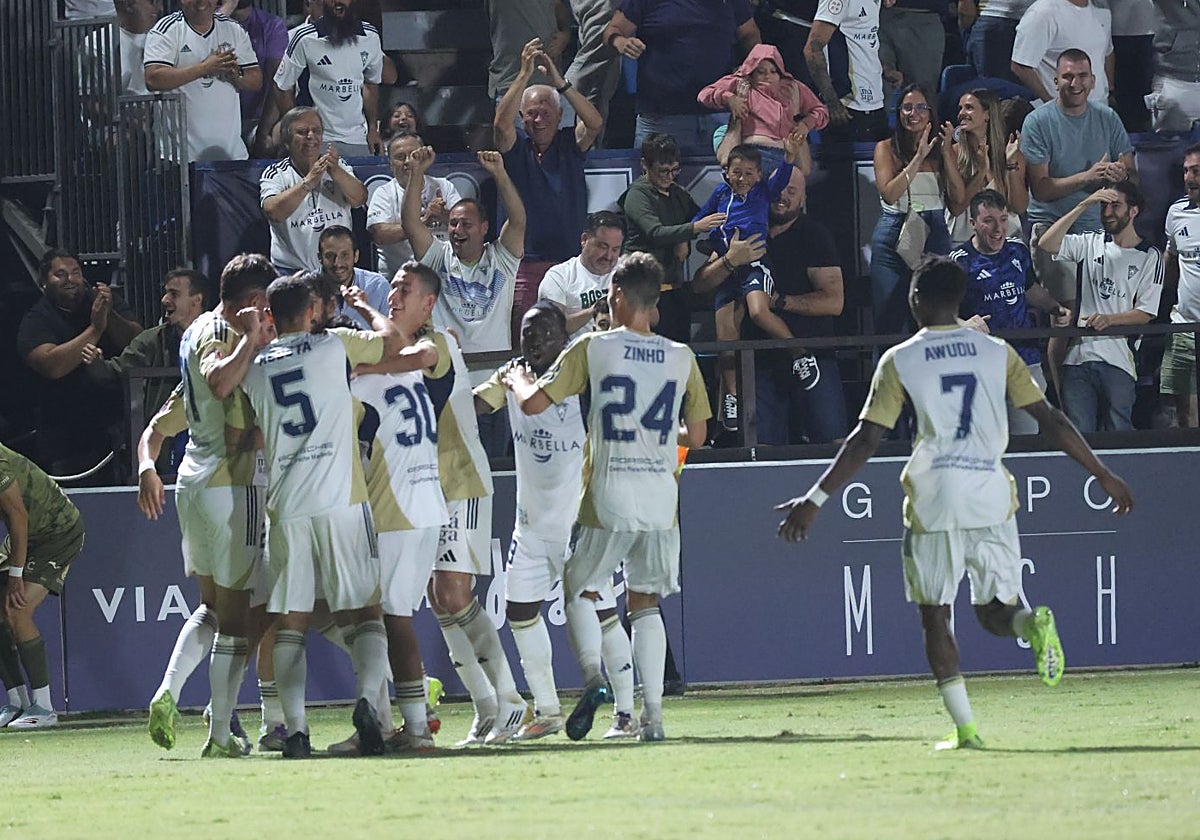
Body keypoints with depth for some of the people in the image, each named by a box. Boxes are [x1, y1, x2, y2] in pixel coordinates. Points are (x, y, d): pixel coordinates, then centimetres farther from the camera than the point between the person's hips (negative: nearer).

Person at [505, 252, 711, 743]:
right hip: (661, 500, 3)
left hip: (609, 500, -3)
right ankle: (652, 714, 3)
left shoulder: (593, 348, -4)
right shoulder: (681, 358, 5)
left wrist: (518, 380, 19)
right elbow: (697, 435, 12)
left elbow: (534, 404, -3)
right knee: (645, 603, 13)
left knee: (578, 588, 14)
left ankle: (592, 676, -10)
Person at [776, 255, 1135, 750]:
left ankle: (964, 727, -1)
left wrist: (815, 500, 0)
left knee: (935, 615, 9)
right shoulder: (996, 353, 8)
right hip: (991, 493, 2)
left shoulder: (899, 362, 1)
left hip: (934, 497, -2)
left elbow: (865, 440, -3)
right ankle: (1033, 624, -23)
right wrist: (1103, 474, 13)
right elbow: (1051, 421, 6)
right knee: (995, 611, 13)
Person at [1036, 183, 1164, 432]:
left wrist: (1109, 319, -15)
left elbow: (1146, 313, 1)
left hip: (1119, 361, -2)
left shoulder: (1149, 257, 6)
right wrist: (1083, 206, -5)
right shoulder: (1090, 243, 13)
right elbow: (1046, 244, -4)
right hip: (1079, 355, 2)